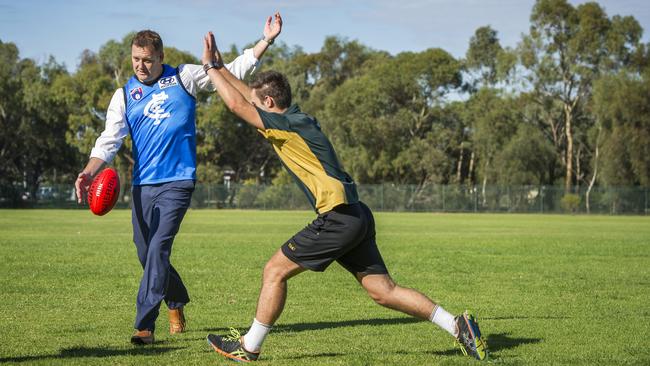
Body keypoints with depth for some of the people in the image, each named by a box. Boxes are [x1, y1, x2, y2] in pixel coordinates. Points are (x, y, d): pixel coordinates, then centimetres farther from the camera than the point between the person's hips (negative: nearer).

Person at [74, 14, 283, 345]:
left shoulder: (184, 78, 3)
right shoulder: (125, 95, 8)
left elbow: (234, 71, 4)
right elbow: (109, 140, 0)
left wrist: (266, 40, -4)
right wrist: (89, 172, -18)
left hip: (178, 181, -4)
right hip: (142, 184, 4)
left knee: (158, 248, -16)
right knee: (146, 253, 10)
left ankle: (145, 325, -16)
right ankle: (177, 304, 37)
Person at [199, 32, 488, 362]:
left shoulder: (287, 124, -8)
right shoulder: (296, 119, 18)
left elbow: (236, 103, -12)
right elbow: (249, 96, 31)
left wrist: (211, 67, 0)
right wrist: (220, 68, 30)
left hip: (339, 218, -9)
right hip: (354, 217, 9)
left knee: (274, 271, -1)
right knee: (383, 290, 8)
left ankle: (249, 347, 7)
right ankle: (458, 326, 5)